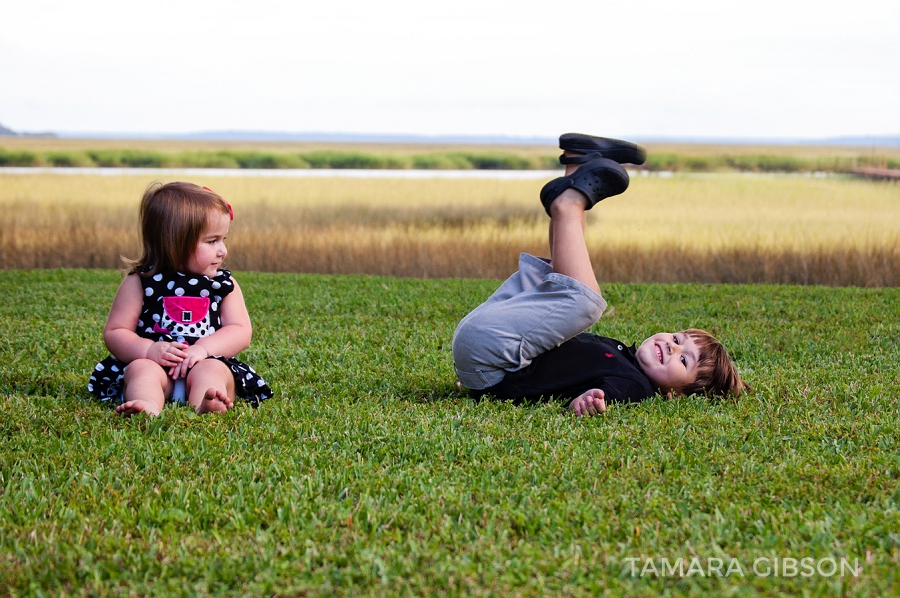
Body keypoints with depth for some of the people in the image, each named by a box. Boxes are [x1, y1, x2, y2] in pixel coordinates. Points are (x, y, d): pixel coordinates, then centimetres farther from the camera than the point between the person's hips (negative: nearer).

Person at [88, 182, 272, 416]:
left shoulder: (225, 285, 11)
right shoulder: (140, 283, 5)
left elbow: (240, 332, 1)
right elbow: (114, 332, 3)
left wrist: (203, 348, -17)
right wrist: (148, 349, -17)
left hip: (207, 363, 1)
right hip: (154, 363, -1)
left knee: (211, 370, -30)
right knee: (141, 369, -30)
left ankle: (205, 407, -62)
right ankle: (149, 408, -62)